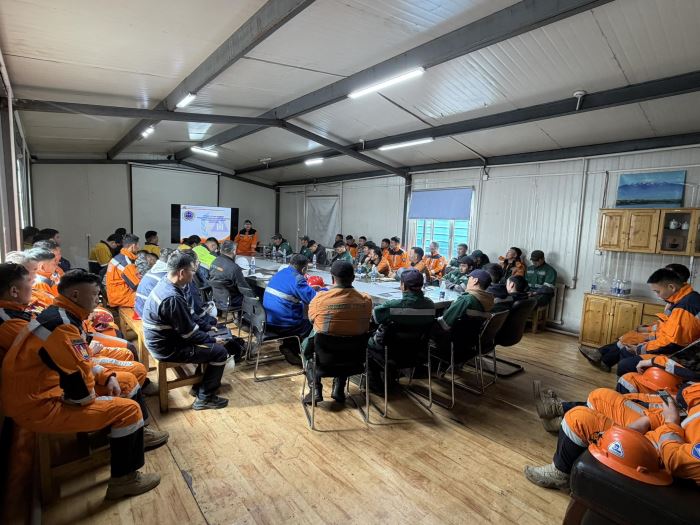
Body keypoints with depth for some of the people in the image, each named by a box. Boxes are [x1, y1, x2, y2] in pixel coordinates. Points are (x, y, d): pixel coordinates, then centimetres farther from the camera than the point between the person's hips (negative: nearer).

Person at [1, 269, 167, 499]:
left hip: (52, 387, 10)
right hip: (38, 407, -10)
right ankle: (124, 480, 2)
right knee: (128, 410, -17)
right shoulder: (62, 326, -29)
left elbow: (79, 362, 16)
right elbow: (81, 393, -29)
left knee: (127, 382, 14)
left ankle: (138, 434, 34)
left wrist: (107, 377, 2)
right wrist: (93, 399, -7)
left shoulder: (61, 316, 5)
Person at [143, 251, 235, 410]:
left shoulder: (165, 283, -1)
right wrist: (213, 339, -7)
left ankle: (201, 385, 29)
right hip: (167, 348, -10)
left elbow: (186, 319, 9)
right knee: (220, 352, -7)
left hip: (164, 339, 10)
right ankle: (204, 398, 8)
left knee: (212, 343, 18)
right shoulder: (172, 298, -32)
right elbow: (189, 332, -23)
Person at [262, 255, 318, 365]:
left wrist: (311, 289, 21)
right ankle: (290, 348, 18)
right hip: (281, 325, -9)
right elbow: (313, 299, -21)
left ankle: (288, 348, 28)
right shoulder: (297, 279, -19)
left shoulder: (280, 273, 8)